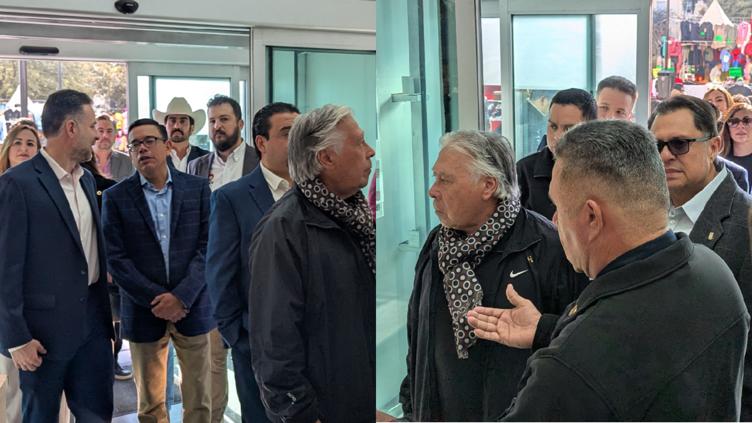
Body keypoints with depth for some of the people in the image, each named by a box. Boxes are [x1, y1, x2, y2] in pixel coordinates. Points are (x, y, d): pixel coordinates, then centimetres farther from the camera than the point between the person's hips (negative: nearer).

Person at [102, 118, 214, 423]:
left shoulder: (198, 188, 2)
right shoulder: (116, 197, 1)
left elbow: (207, 246, -3)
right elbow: (117, 258, -4)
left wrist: (181, 296, -13)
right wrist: (157, 300, -12)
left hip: (192, 307, 0)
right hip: (144, 311, 0)